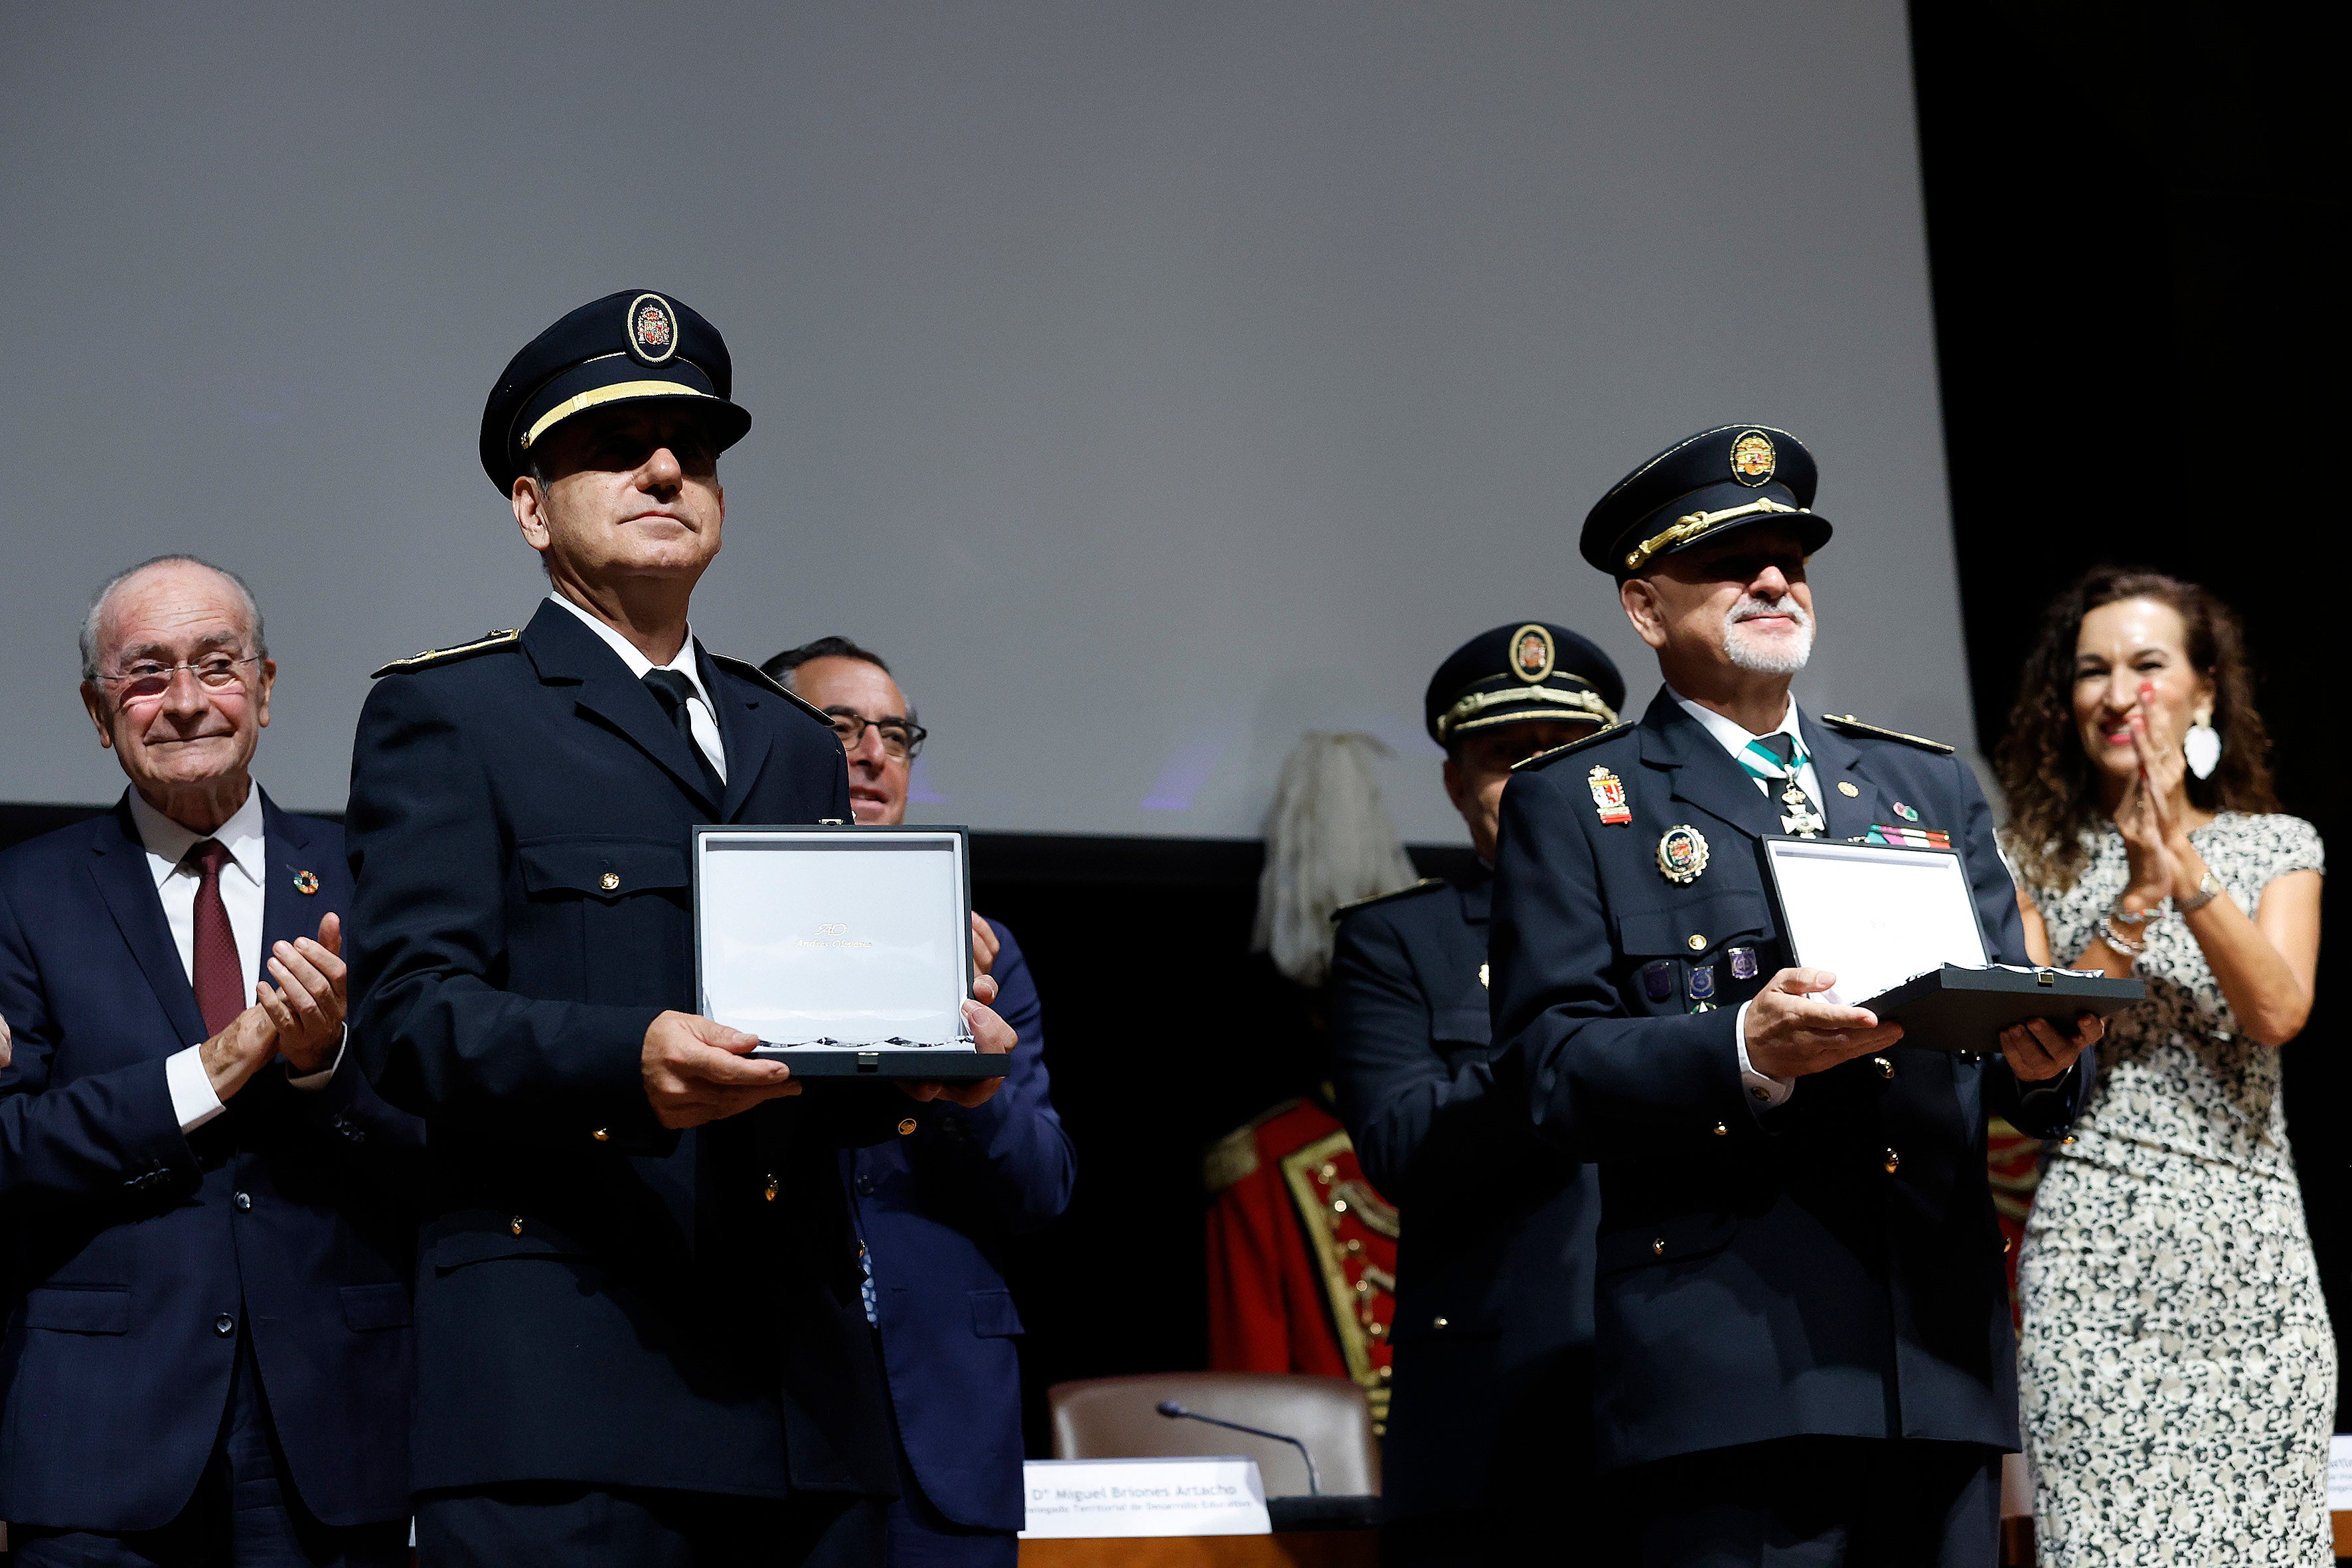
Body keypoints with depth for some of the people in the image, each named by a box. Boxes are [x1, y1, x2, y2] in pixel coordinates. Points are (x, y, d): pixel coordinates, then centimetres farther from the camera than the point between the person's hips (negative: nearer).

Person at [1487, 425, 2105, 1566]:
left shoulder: (1929, 787, 22)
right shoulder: (1571, 806, 8)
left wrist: (2042, 1056, -8)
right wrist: (1741, 1054, -21)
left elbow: (2004, 1004, 16)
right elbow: (1549, 1064, -4)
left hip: (1940, 1356, 4)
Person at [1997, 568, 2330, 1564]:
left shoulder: (2277, 846, 11)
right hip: (2094, 1254, -1)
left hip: (2252, 1253, 2)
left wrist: (2187, 869, -14)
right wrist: (2136, 898, -13)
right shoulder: (2037, 860, 8)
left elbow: (2279, 1013, -5)